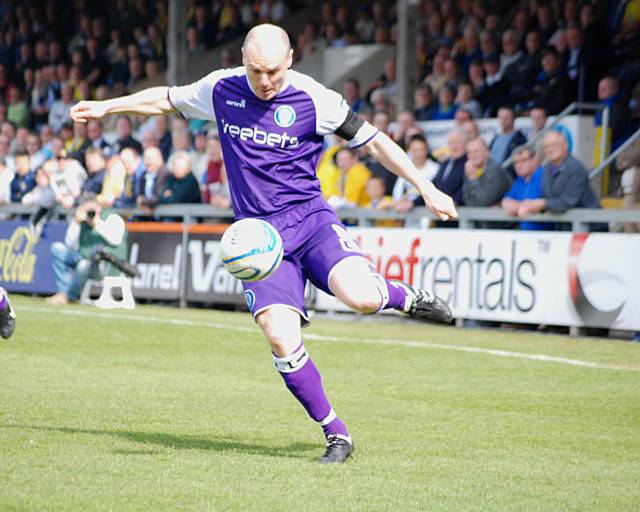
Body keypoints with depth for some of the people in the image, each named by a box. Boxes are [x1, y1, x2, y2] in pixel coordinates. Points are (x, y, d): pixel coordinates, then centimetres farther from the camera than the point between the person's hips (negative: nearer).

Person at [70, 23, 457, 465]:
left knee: (361, 297, -30)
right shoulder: (221, 89, 2)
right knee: (282, 340, -18)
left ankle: (407, 297, 9)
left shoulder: (314, 100, -7)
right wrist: (106, 107, 24)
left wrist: (426, 188, 0)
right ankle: (336, 435, -2)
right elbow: (167, 99, 22)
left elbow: (373, 141, 1)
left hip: (309, 217, -2)